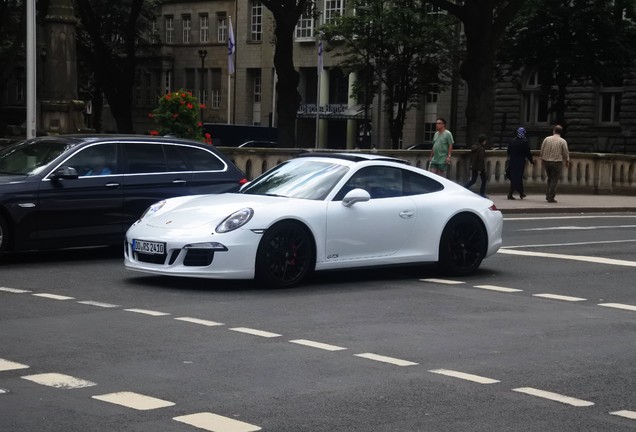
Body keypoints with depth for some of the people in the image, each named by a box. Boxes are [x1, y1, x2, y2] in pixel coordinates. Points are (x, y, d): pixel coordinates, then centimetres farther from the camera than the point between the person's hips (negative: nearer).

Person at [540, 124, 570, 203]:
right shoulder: (563, 141, -8)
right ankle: (551, 197, 0)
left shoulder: (546, 139, 0)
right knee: (554, 180, 2)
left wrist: (542, 159, 21)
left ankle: (548, 195, 16)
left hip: (546, 162, 4)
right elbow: (565, 153, -2)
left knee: (550, 179, 19)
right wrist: (567, 161, 16)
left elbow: (542, 150, 6)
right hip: (557, 163, -3)